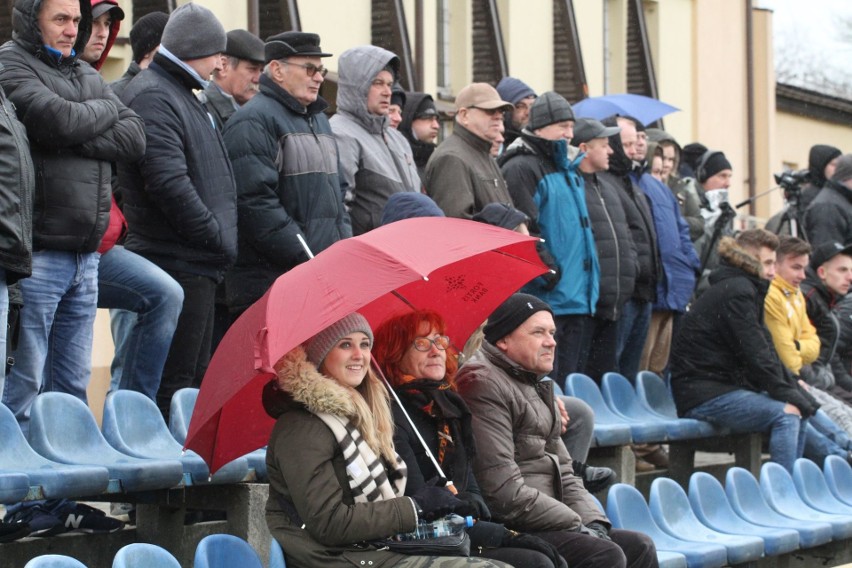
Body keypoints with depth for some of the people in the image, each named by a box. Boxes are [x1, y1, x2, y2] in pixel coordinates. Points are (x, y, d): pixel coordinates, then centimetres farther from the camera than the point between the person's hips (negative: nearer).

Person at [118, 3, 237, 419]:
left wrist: (221, 239, 17)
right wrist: (218, 238, -17)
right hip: (178, 263, -11)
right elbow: (169, 182, -22)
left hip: (198, 265, 11)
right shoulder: (152, 97, -13)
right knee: (174, 378, -9)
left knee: (194, 375, 15)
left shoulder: (180, 96, 21)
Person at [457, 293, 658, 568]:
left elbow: (563, 472, 21)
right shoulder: (484, 384, -13)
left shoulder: (536, 387, 21)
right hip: (508, 531, -10)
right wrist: (579, 525, -12)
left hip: (543, 523, 10)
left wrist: (594, 522, 2)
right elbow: (503, 492, -20)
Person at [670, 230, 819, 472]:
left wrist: (796, 393, 5)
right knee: (785, 415, -23)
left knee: (802, 411, 7)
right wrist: (789, 396, -14)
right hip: (703, 395, -10)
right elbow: (755, 355, -18)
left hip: (729, 386, 10)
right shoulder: (736, 292, -14)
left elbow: (766, 352, 15)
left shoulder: (745, 289, 19)